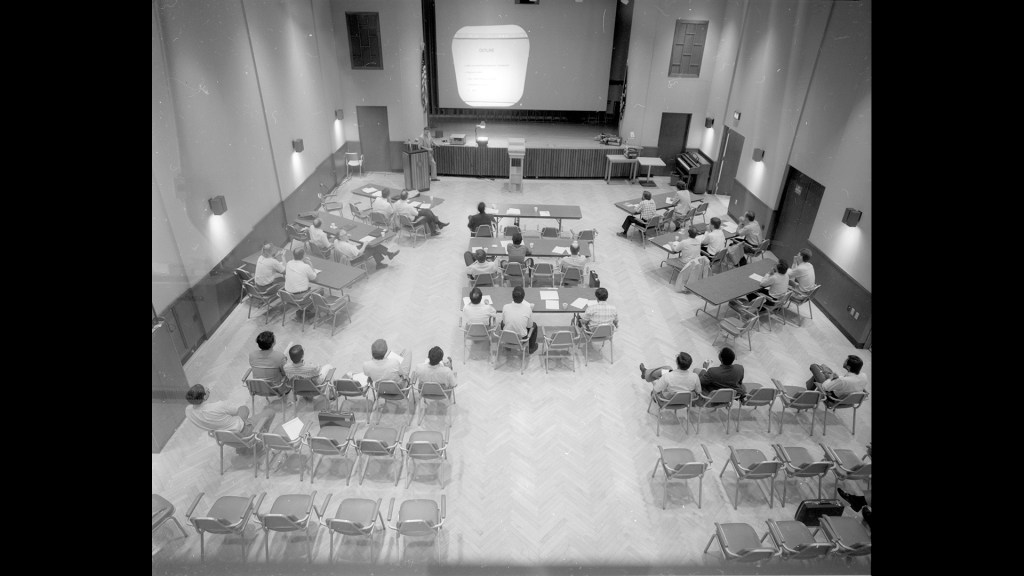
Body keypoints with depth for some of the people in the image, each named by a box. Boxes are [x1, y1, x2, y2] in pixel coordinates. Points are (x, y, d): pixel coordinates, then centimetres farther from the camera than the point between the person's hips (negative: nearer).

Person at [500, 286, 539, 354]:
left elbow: (504, 322, 0)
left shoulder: (506, 307, -17)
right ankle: (531, 347, 40)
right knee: (534, 325, 26)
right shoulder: (528, 309, -20)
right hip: (521, 338, -1)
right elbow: (529, 326, -5)